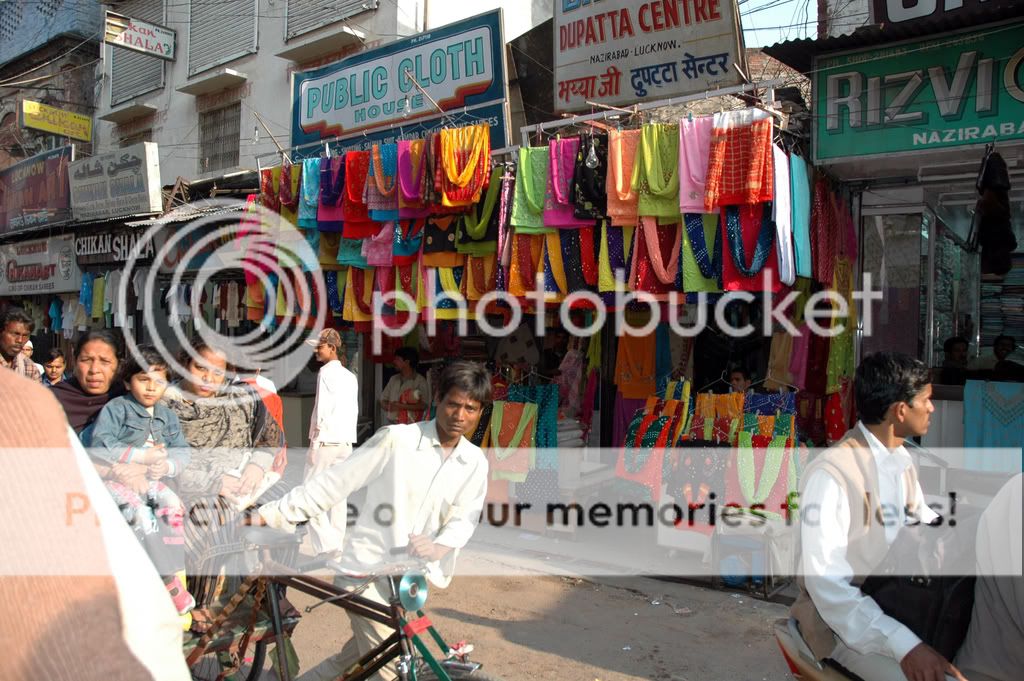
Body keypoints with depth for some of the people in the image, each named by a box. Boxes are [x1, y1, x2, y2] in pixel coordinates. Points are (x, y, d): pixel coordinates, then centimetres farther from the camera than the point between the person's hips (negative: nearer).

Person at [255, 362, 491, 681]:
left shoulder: (475, 462, 0)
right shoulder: (396, 439, -15)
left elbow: (465, 518, -4)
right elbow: (336, 481, -12)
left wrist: (440, 547, -27)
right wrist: (270, 513, -13)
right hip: (366, 570, -5)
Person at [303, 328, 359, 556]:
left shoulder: (326, 372, -8)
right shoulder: (351, 377, 12)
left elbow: (322, 410, -14)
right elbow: (354, 410, 13)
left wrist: (314, 441, -10)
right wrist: (347, 436, 16)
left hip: (326, 440, -7)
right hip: (346, 442, 7)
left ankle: (325, 544, -8)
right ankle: (336, 546, 11)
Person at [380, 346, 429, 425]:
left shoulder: (420, 380, -3)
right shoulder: (393, 379, 15)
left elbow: (423, 405, -12)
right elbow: (383, 401, 16)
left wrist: (401, 406, -16)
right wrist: (389, 406, -6)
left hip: (409, 425, -4)